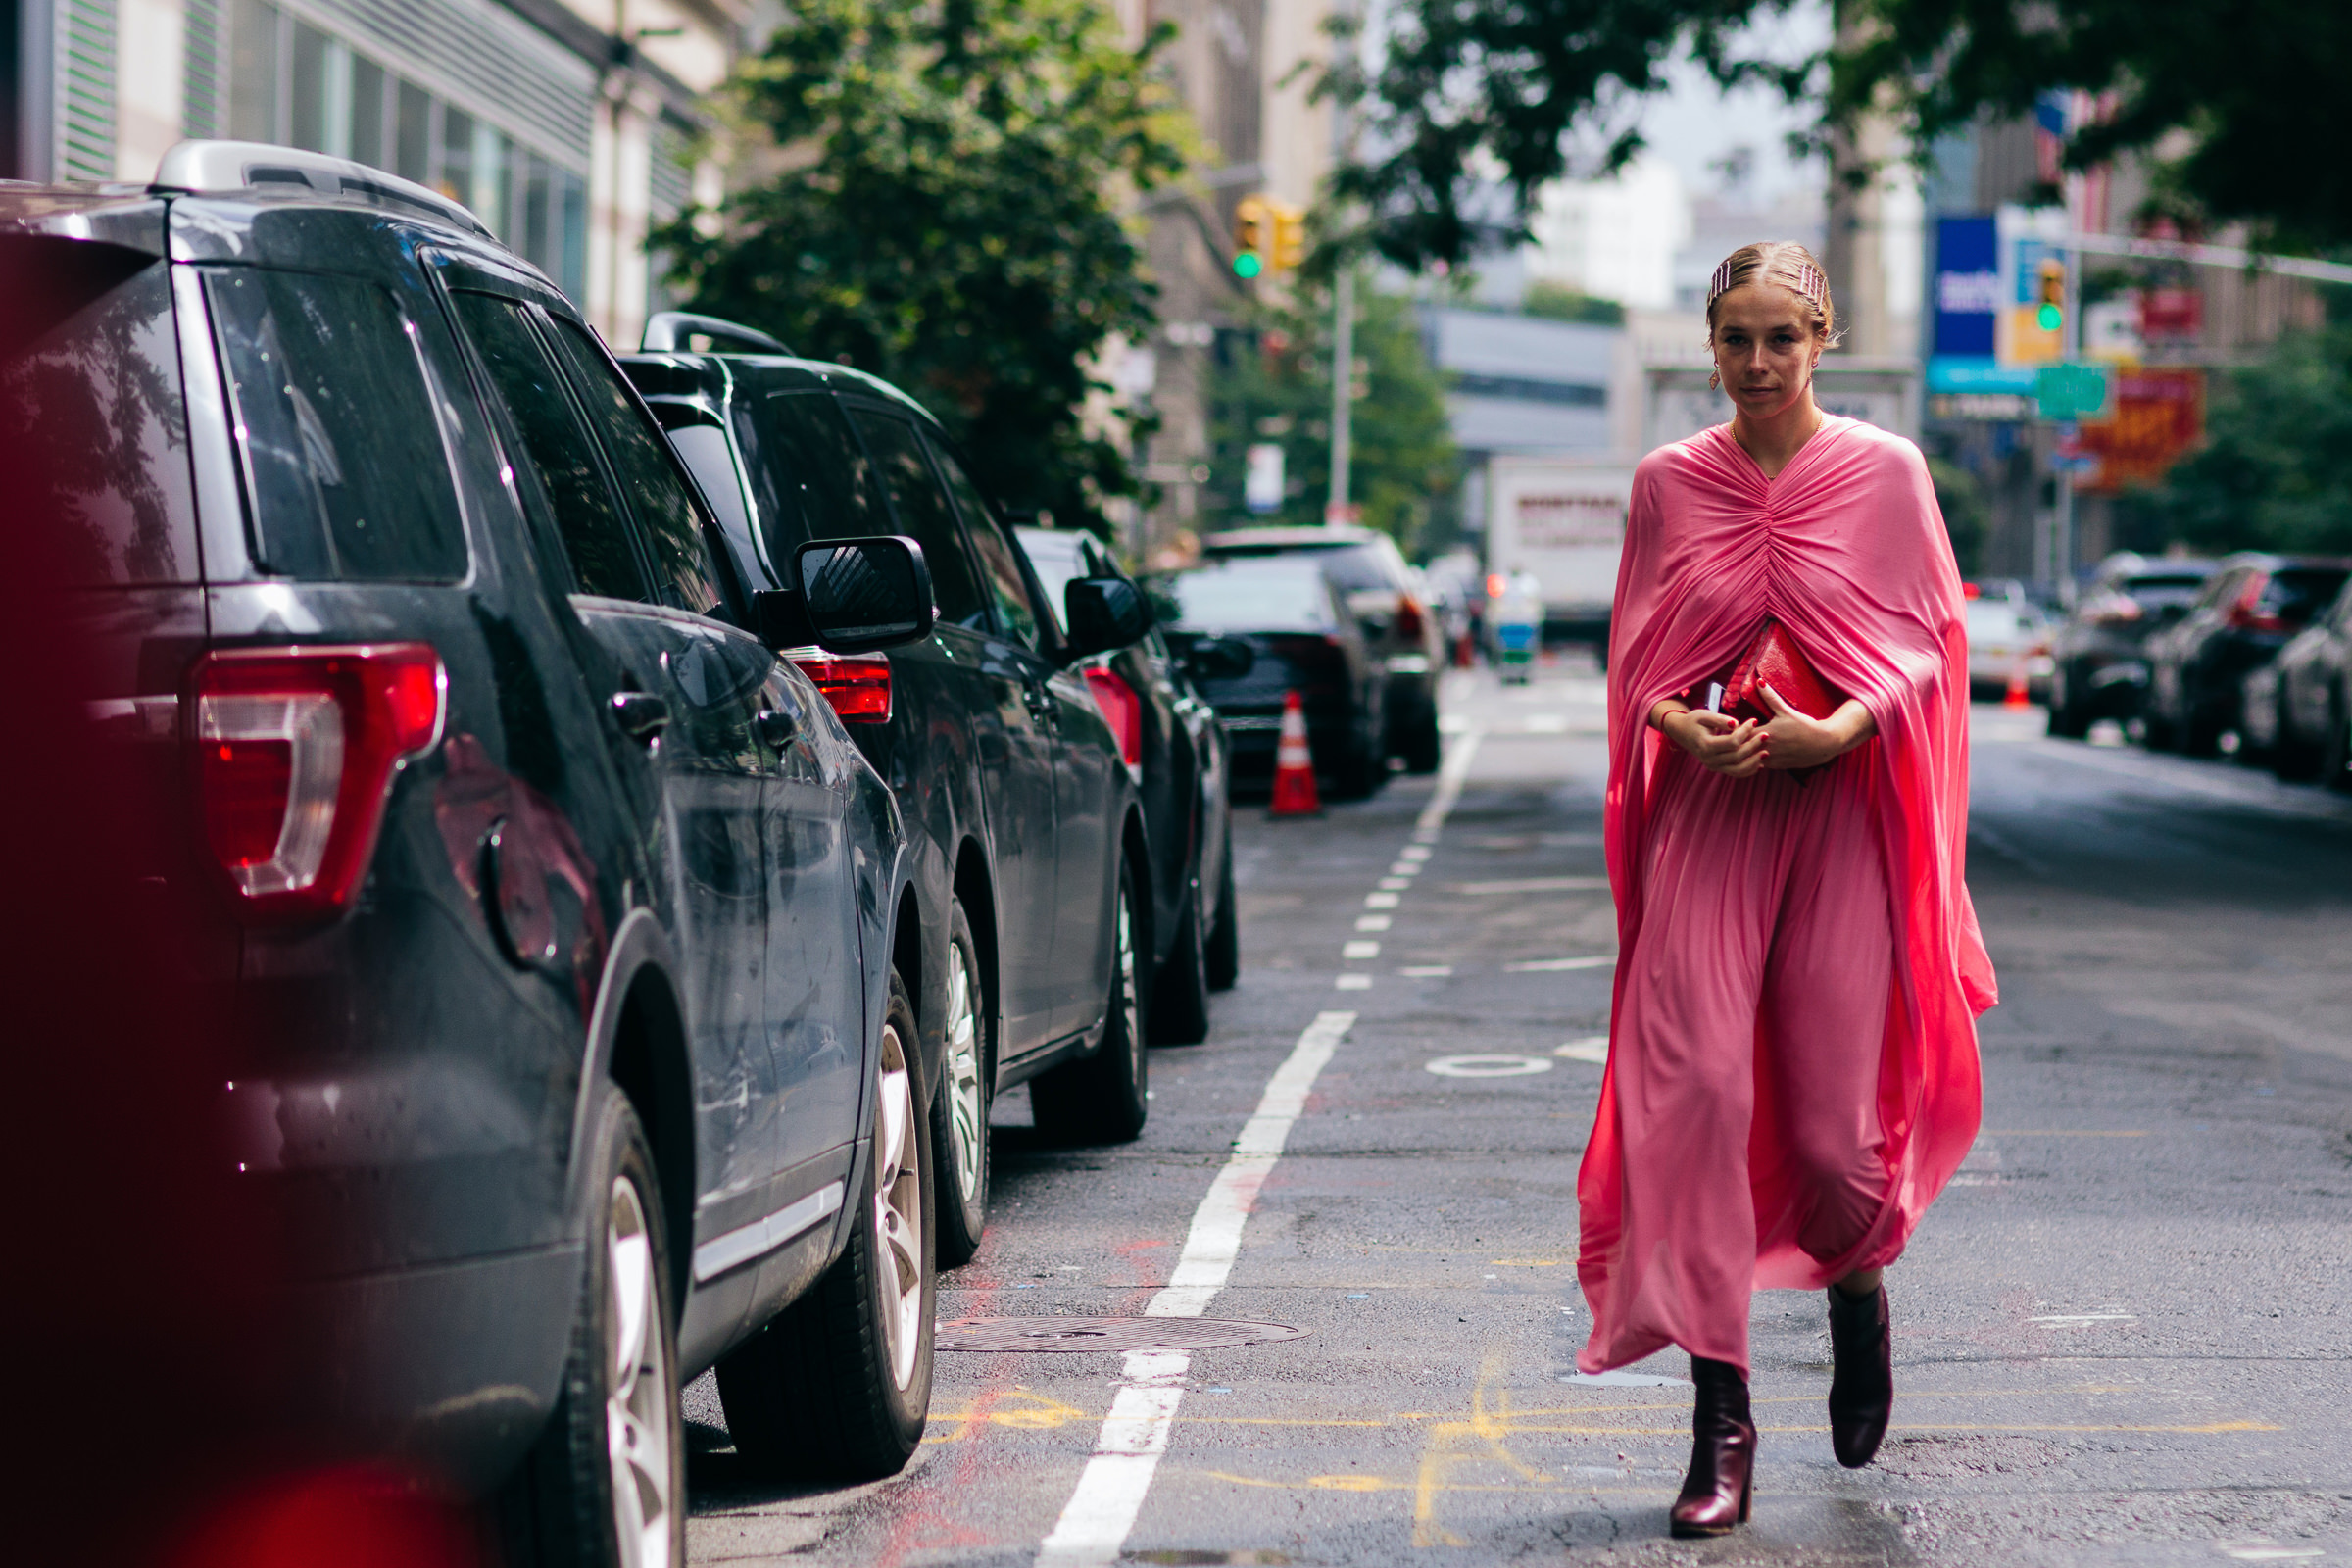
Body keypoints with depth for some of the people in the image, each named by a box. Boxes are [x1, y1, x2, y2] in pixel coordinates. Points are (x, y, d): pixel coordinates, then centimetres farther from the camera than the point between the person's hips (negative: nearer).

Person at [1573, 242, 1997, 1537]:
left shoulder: (1885, 471, 3)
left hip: (1841, 812, -1)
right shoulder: (1668, 482, 8)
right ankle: (1721, 1421, -8)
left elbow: (1926, 646, 4)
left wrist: (1840, 726, -13)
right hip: (1704, 809, 1)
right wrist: (1685, 728, -8)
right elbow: (1636, 656, 13)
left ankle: (1858, 1287, 37)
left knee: (1831, 1113, -1)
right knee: (1695, 1088, -12)